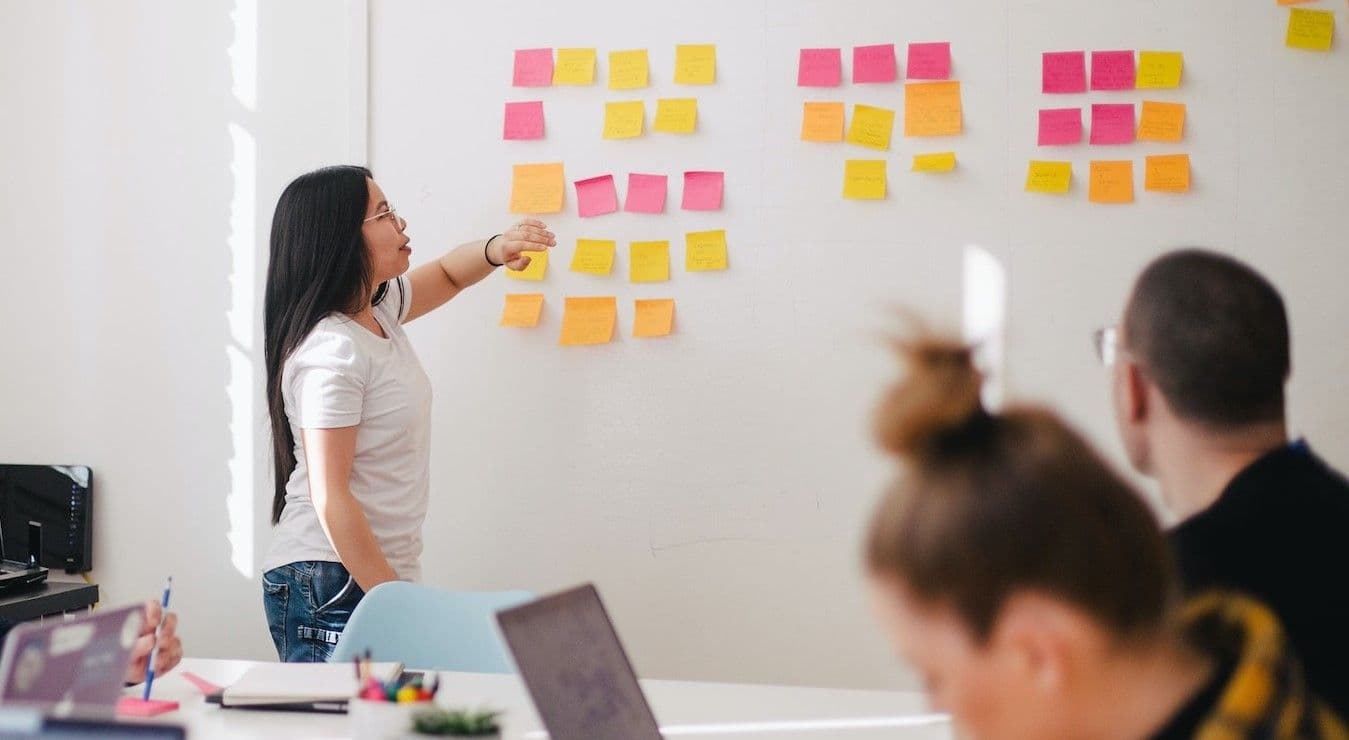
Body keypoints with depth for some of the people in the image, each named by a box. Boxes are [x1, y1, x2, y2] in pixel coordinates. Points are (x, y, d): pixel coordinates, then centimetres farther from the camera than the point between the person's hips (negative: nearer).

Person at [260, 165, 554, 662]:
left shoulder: (378, 310, 9)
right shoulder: (331, 351, -18)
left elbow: (446, 275, 29)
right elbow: (330, 497, -20)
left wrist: (495, 250, 5)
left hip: (381, 574, 9)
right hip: (332, 587, -9)